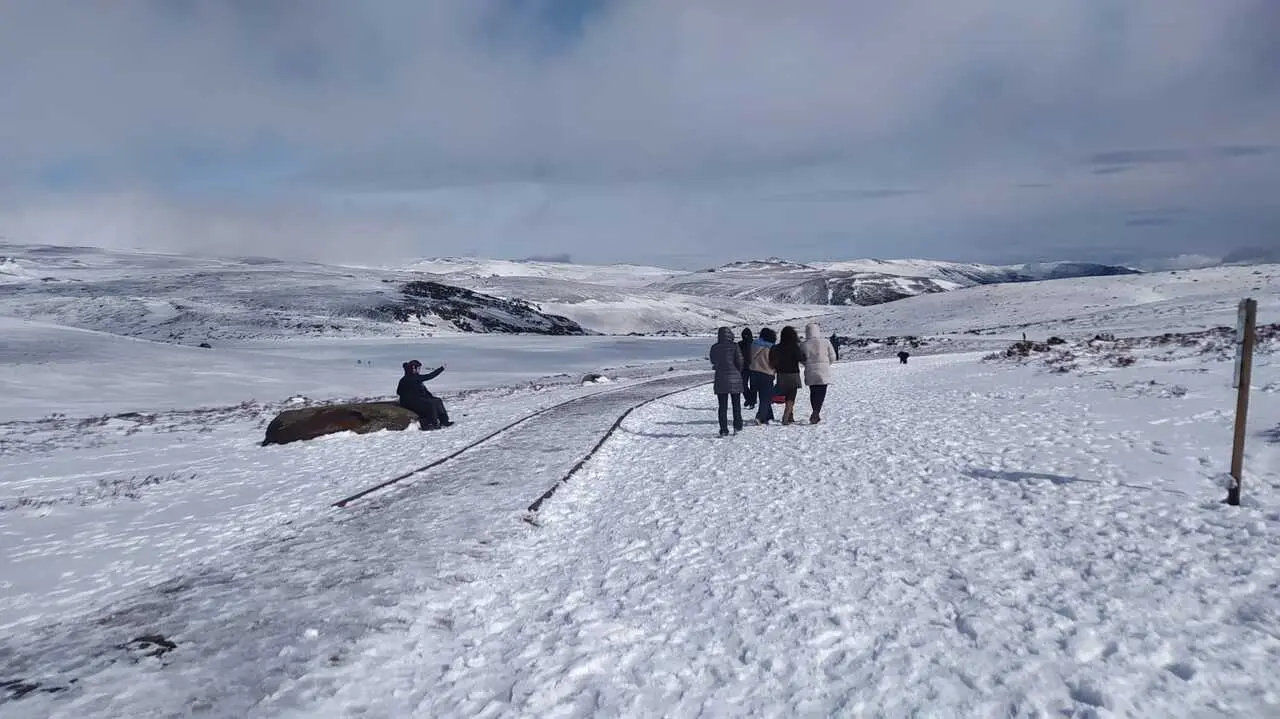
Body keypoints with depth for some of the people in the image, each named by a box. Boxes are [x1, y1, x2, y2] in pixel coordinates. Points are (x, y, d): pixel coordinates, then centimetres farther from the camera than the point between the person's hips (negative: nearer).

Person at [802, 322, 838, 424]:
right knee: (821, 393, 3)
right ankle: (816, 413, -12)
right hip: (823, 372, -1)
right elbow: (833, 357, 0)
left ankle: (815, 413, 17)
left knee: (813, 393, 14)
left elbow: (802, 360, -3)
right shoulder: (825, 342, -4)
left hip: (811, 373, 1)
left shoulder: (805, 345, -6)